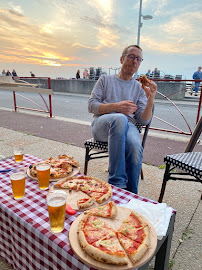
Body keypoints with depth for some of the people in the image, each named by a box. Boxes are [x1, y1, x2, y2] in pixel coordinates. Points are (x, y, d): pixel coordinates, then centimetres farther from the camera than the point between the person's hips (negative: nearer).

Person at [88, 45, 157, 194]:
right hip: (102, 124, -1)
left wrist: (151, 99, -11)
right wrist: (116, 106, -11)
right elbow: (91, 106, 3)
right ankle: (117, 184, -32)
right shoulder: (105, 79, 16)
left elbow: (144, 120, 7)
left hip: (127, 126, 2)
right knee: (120, 119, -38)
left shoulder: (139, 87, 19)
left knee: (136, 147, -35)